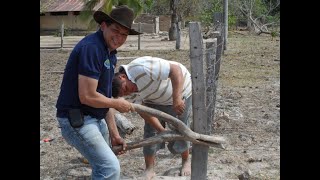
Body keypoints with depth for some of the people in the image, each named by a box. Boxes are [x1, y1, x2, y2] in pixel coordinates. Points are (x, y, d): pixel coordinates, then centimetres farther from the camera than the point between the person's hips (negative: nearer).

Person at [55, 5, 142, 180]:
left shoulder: (110, 53, 10)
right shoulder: (91, 48, -21)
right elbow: (87, 97, -25)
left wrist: (114, 134, 12)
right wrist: (117, 103, -9)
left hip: (96, 118, 10)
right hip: (76, 119, -10)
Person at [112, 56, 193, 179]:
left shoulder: (142, 68, -40)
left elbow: (176, 69, -40)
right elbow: (144, 112, -16)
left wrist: (177, 99, -45)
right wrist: (163, 131, -27)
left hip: (180, 89, -5)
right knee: (151, 132, -3)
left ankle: (186, 162, 25)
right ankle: (149, 169, 10)